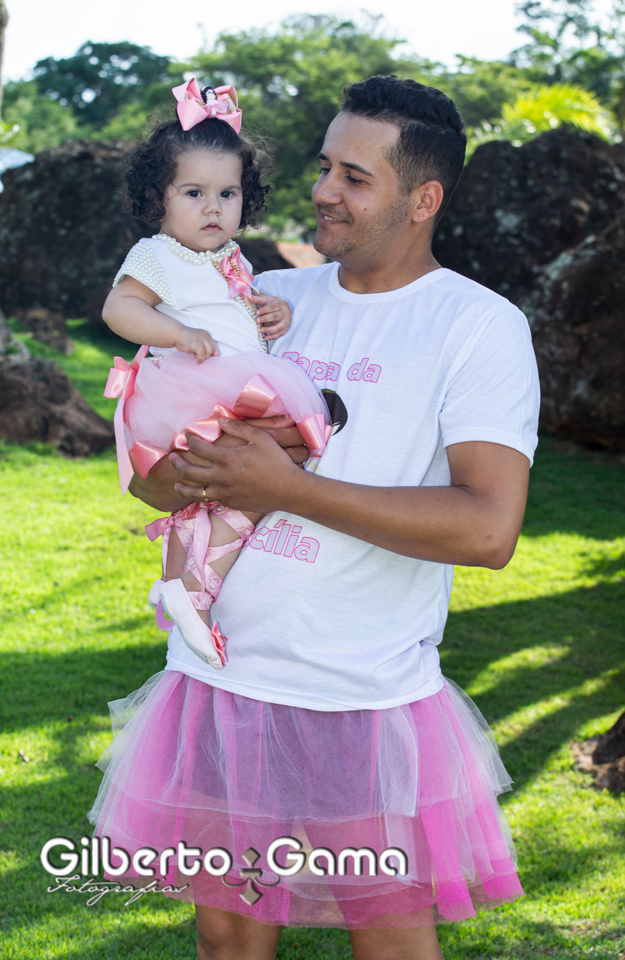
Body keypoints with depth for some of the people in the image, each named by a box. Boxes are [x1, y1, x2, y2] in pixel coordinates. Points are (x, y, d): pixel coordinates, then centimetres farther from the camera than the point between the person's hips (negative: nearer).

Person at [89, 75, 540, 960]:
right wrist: (210, 470, -15)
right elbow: (148, 473, 9)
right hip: (219, 683, 5)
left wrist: (289, 488, -20)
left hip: (369, 701, -4)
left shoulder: (481, 327, -7)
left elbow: (490, 529, -20)